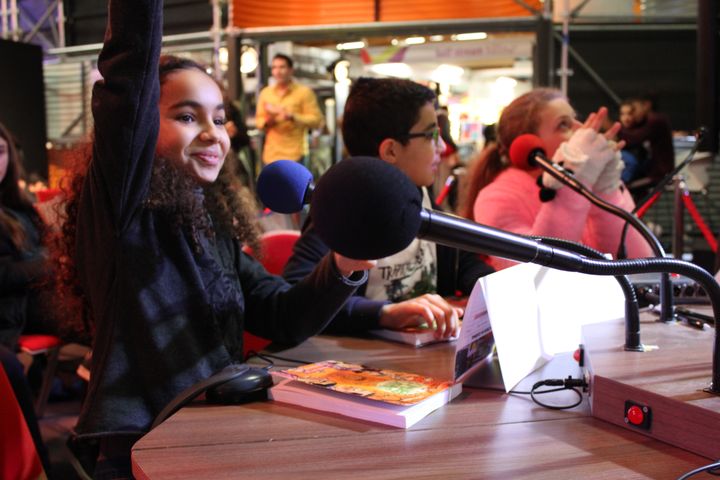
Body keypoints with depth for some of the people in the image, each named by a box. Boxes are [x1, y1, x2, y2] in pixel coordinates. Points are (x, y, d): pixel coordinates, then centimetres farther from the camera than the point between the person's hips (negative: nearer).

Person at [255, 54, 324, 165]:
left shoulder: (304, 92, 0)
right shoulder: (265, 93, 13)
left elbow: (316, 120, -6)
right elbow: (259, 119, 17)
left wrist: (292, 117, -18)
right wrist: (267, 121, -7)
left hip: (294, 154, -5)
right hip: (271, 154, 5)